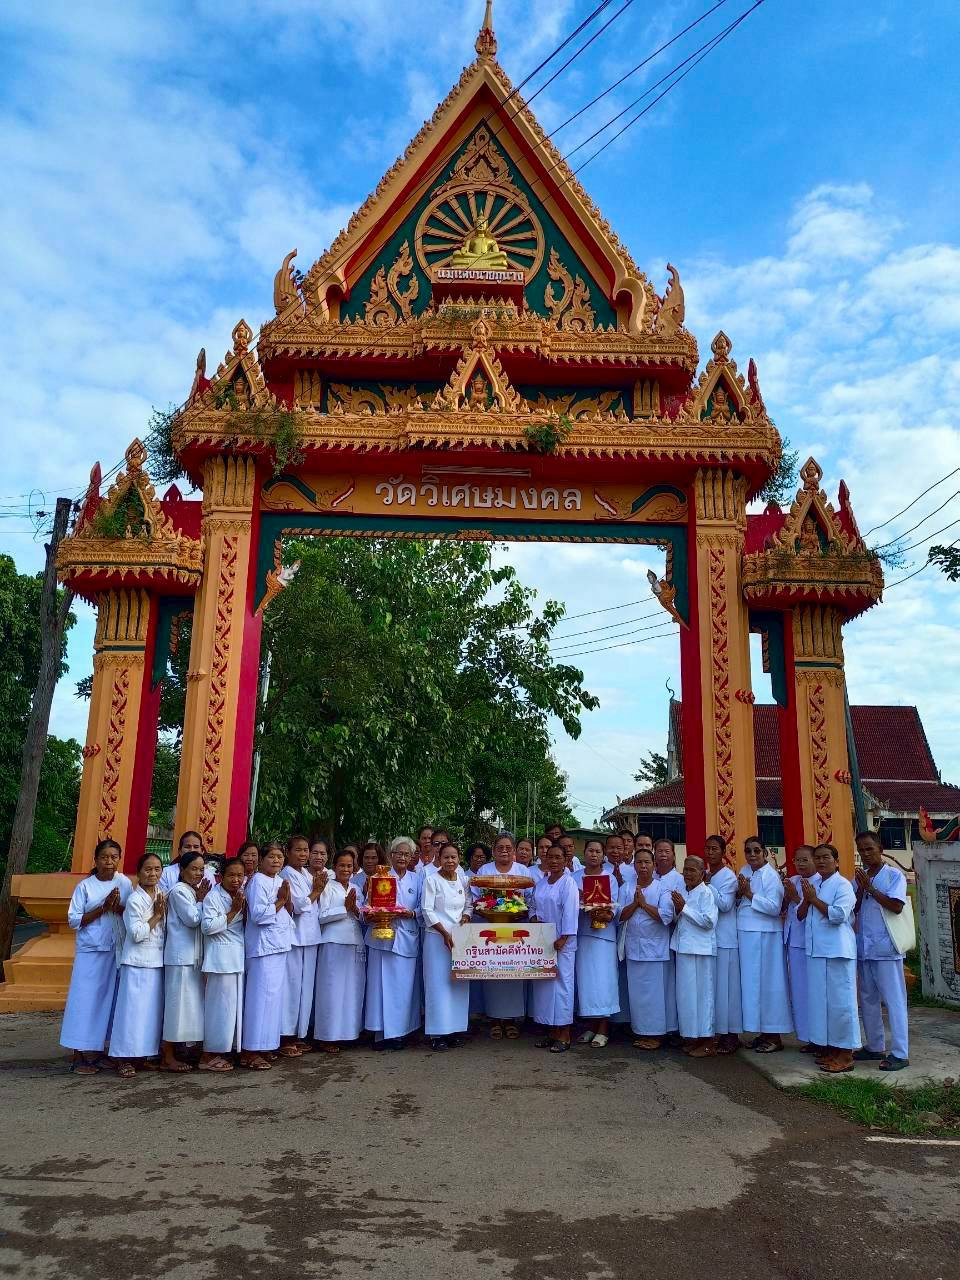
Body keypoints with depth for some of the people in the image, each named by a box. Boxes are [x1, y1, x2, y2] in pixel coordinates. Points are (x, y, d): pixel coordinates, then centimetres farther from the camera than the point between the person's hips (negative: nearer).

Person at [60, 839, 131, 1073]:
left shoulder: (125, 884, 5)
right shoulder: (85, 886, -2)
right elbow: (74, 920, -5)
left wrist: (119, 908, -14)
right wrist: (103, 908, -14)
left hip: (117, 951, 3)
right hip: (90, 951, -2)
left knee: (109, 999, 6)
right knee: (86, 1000, -4)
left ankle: (96, 1048, 18)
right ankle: (81, 1055, 2)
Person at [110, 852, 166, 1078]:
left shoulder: (162, 897, 10)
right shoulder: (135, 900, -11)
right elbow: (136, 933, -17)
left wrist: (163, 913, 1)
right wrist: (157, 916, -13)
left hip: (157, 962, 7)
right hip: (137, 963, -7)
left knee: (153, 1009, 10)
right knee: (133, 1009, -4)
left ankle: (144, 1054, 20)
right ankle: (124, 1059, 3)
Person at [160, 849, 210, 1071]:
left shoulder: (196, 891, 15)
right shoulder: (178, 891, -11)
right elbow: (192, 919, -16)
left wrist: (201, 899, 4)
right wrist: (200, 900, -6)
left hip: (194, 956, 9)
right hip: (180, 955, -9)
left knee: (189, 1003, 11)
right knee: (177, 1003, -4)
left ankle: (172, 1052, 20)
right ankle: (167, 1057, 3)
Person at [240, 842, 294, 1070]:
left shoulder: (280, 882, 14)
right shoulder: (258, 881, -10)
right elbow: (258, 914, -20)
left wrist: (286, 899, -4)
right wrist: (280, 901, -11)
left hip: (279, 945, 8)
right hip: (263, 946, -8)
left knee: (274, 994, 13)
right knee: (261, 996, -8)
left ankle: (268, 1044, 23)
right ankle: (249, 1051, -2)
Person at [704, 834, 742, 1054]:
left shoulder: (729, 876, -7)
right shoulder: (704, 875, 12)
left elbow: (725, 905, -18)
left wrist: (707, 885, -18)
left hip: (724, 938, -6)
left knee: (726, 985, -2)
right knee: (710, 984, 8)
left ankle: (731, 1034, 5)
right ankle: (715, 1030, 17)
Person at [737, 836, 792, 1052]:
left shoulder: (771, 876, -11)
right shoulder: (744, 872, 9)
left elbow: (774, 907, -19)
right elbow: (738, 902, 13)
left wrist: (750, 894, -17)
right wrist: (740, 892, -6)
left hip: (765, 935, -7)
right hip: (746, 933, 7)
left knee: (768, 983, 0)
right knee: (751, 982, 10)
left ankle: (774, 1036, 8)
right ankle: (761, 1031, 20)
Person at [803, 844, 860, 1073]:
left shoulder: (843, 885, -7)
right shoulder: (810, 883, 13)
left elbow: (838, 915, -19)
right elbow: (800, 915, 11)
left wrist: (814, 899, -12)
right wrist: (806, 899, -6)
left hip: (837, 951, -7)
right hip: (815, 951, 7)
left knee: (840, 1001, -2)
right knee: (819, 1000, 11)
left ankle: (845, 1053, 5)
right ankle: (829, 1047, 23)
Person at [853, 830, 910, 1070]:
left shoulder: (894, 875, -4)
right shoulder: (860, 877, 12)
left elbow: (896, 906, -15)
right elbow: (853, 910, 7)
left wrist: (870, 888, -13)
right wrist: (861, 889, -7)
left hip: (886, 948, -6)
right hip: (863, 948, 6)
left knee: (894, 1000, -3)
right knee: (868, 1000, 13)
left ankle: (900, 1053, 1)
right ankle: (875, 1047, 24)